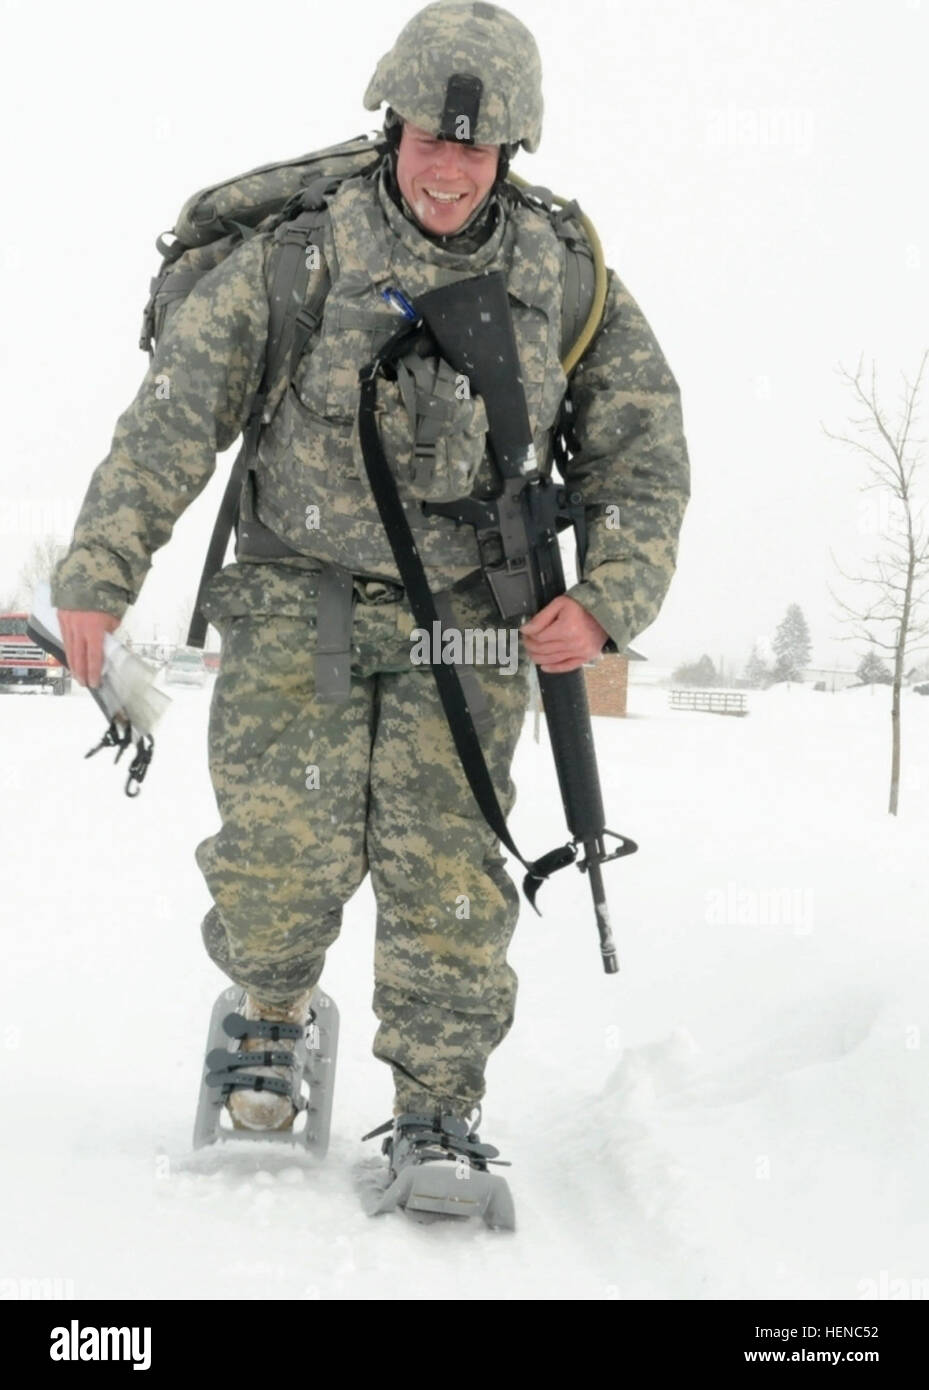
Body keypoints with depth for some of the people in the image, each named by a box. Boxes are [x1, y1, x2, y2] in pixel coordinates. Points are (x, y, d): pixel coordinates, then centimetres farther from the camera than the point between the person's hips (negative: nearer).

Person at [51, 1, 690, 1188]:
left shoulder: (567, 281, 2)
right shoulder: (296, 259, -6)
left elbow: (644, 454, 9)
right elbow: (170, 420, -4)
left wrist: (607, 601, -6)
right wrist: (97, 576, -8)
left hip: (464, 622, 1)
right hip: (300, 600, -1)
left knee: (445, 869, -4)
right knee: (287, 847, -12)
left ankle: (437, 1110, 11)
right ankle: (268, 1017, 20)